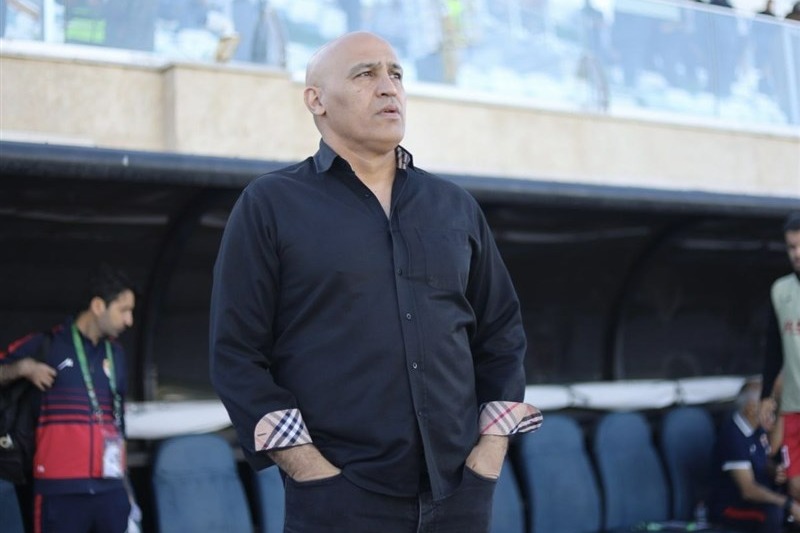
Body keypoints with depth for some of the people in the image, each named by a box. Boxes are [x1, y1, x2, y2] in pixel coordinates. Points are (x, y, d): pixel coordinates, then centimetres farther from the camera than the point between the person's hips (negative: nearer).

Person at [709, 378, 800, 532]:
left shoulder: (758, 430, 6)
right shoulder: (732, 436, -22)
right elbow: (748, 490, -27)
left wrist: (775, 472, -4)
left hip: (758, 496, 9)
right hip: (728, 507, -9)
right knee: (773, 513, -34)